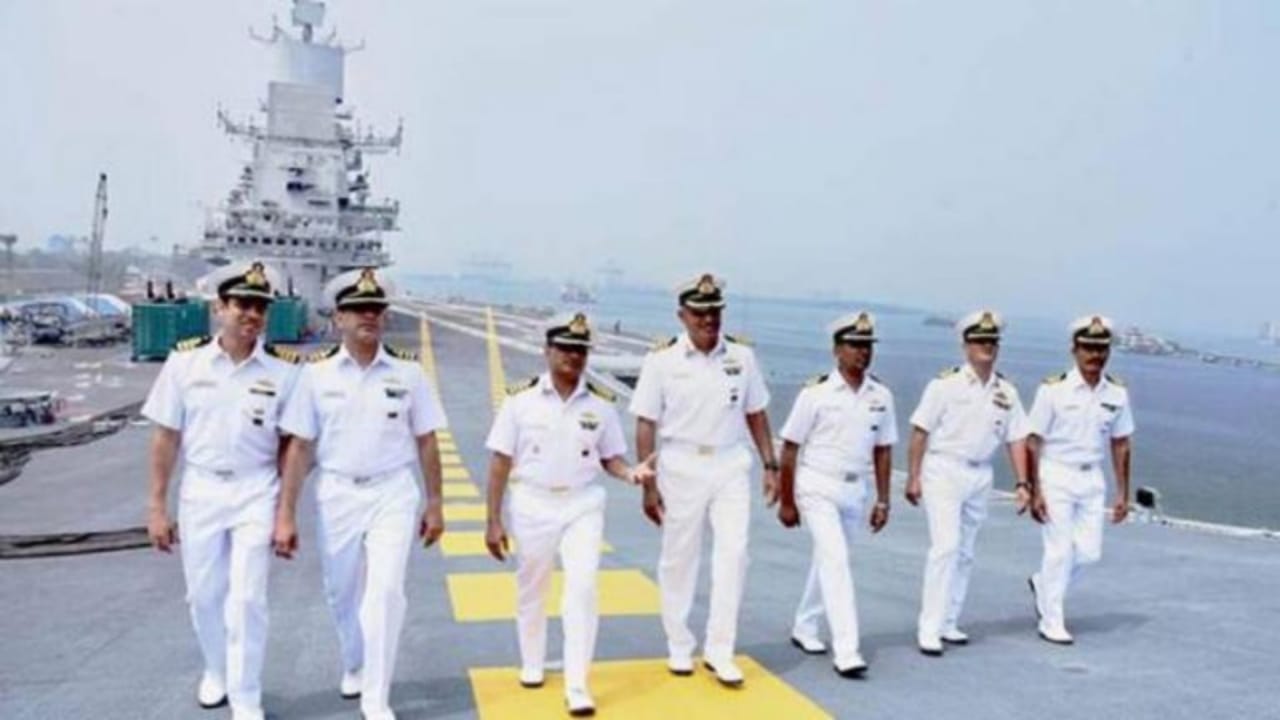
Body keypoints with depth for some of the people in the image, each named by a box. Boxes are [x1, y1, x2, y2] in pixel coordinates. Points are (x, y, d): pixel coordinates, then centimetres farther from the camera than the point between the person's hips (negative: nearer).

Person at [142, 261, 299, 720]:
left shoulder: (284, 369, -7)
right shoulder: (185, 361, -5)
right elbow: (166, 438, 0)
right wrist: (157, 506, 1)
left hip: (256, 492, -2)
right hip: (200, 490, 2)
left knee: (246, 599, -3)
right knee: (204, 595, 15)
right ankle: (216, 672, 41)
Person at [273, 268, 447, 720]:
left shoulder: (408, 371, -2)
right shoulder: (316, 372, -3)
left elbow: (426, 442, 4)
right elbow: (300, 446, -2)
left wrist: (434, 505, 5)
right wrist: (286, 514, -3)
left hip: (393, 492, -1)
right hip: (337, 493, 1)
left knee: (385, 591, -10)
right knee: (342, 593, 15)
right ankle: (354, 667, 42)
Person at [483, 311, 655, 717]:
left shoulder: (601, 403, 0)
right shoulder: (521, 399, -6)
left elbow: (610, 457, 7)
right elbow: (501, 462, -4)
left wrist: (630, 473, -17)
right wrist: (494, 521, -5)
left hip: (583, 504, 0)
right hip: (533, 504, 0)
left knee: (582, 588, -9)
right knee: (531, 590, 14)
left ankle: (577, 686, 0)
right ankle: (531, 666, 38)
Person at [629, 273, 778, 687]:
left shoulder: (741, 356, 3)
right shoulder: (662, 359, -6)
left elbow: (755, 413, 11)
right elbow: (646, 424, -6)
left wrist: (770, 464, 7)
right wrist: (648, 484, -8)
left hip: (730, 466, 2)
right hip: (682, 467, -2)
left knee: (733, 552, -6)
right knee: (679, 558, 8)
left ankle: (719, 651, 5)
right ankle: (679, 647, 25)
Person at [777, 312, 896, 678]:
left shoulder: (881, 396, 2)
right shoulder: (816, 392, -12)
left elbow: (882, 450, 9)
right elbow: (790, 448, -7)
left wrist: (883, 501, 8)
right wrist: (787, 501, -6)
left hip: (854, 490, 5)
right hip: (818, 487, -5)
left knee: (829, 560, 16)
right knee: (836, 561, -12)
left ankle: (804, 627, 35)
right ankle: (846, 650, -10)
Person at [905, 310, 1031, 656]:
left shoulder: (1006, 391, 6)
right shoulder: (946, 383, -8)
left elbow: (1016, 439, 9)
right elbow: (920, 430, -8)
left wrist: (1022, 483, 3)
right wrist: (914, 477, -10)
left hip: (980, 475, 6)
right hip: (944, 471, -5)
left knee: (965, 553, 11)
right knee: (946, 546, -13)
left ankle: (948, 624, 22)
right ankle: (929, 628, -8)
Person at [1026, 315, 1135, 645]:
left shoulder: (1117, 393, 3)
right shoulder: (1054, 389, -11)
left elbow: (1121, 444, 10)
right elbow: (1033, 442, -10)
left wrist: (1123, 493, 8)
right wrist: (1035, 491, -13)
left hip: (1092, 479, 5)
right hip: (1056, 475, -5)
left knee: (1089, 552, 5)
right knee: (1060, 550, -3)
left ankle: (1043, 584, 33)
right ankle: (1051, 622, 12)